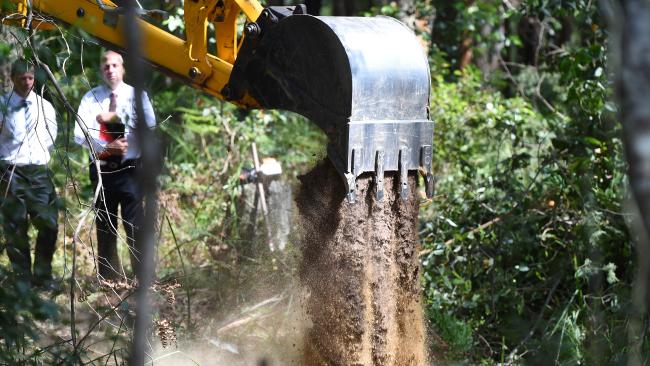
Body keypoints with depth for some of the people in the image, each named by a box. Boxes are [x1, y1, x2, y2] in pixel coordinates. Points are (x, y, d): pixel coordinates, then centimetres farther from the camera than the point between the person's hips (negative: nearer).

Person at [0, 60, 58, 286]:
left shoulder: (45, 107, 10)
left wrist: (40, 155, 7)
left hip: (39, 171, 3)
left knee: (49, 224, -3)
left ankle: (43, 277, 8)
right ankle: (22, 279, 6)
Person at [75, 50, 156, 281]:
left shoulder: (136, 95, 6)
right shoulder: (91, 98, 8)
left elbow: (149, 125, -10)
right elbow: (80, 134, -2)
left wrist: (114, 117, -10)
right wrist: (107, 147, -14)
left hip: (130, 168, -2)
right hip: (102, 169, 2)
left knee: (134, 224, -8)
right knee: (105, 226, 7)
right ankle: (108, 279, 12)